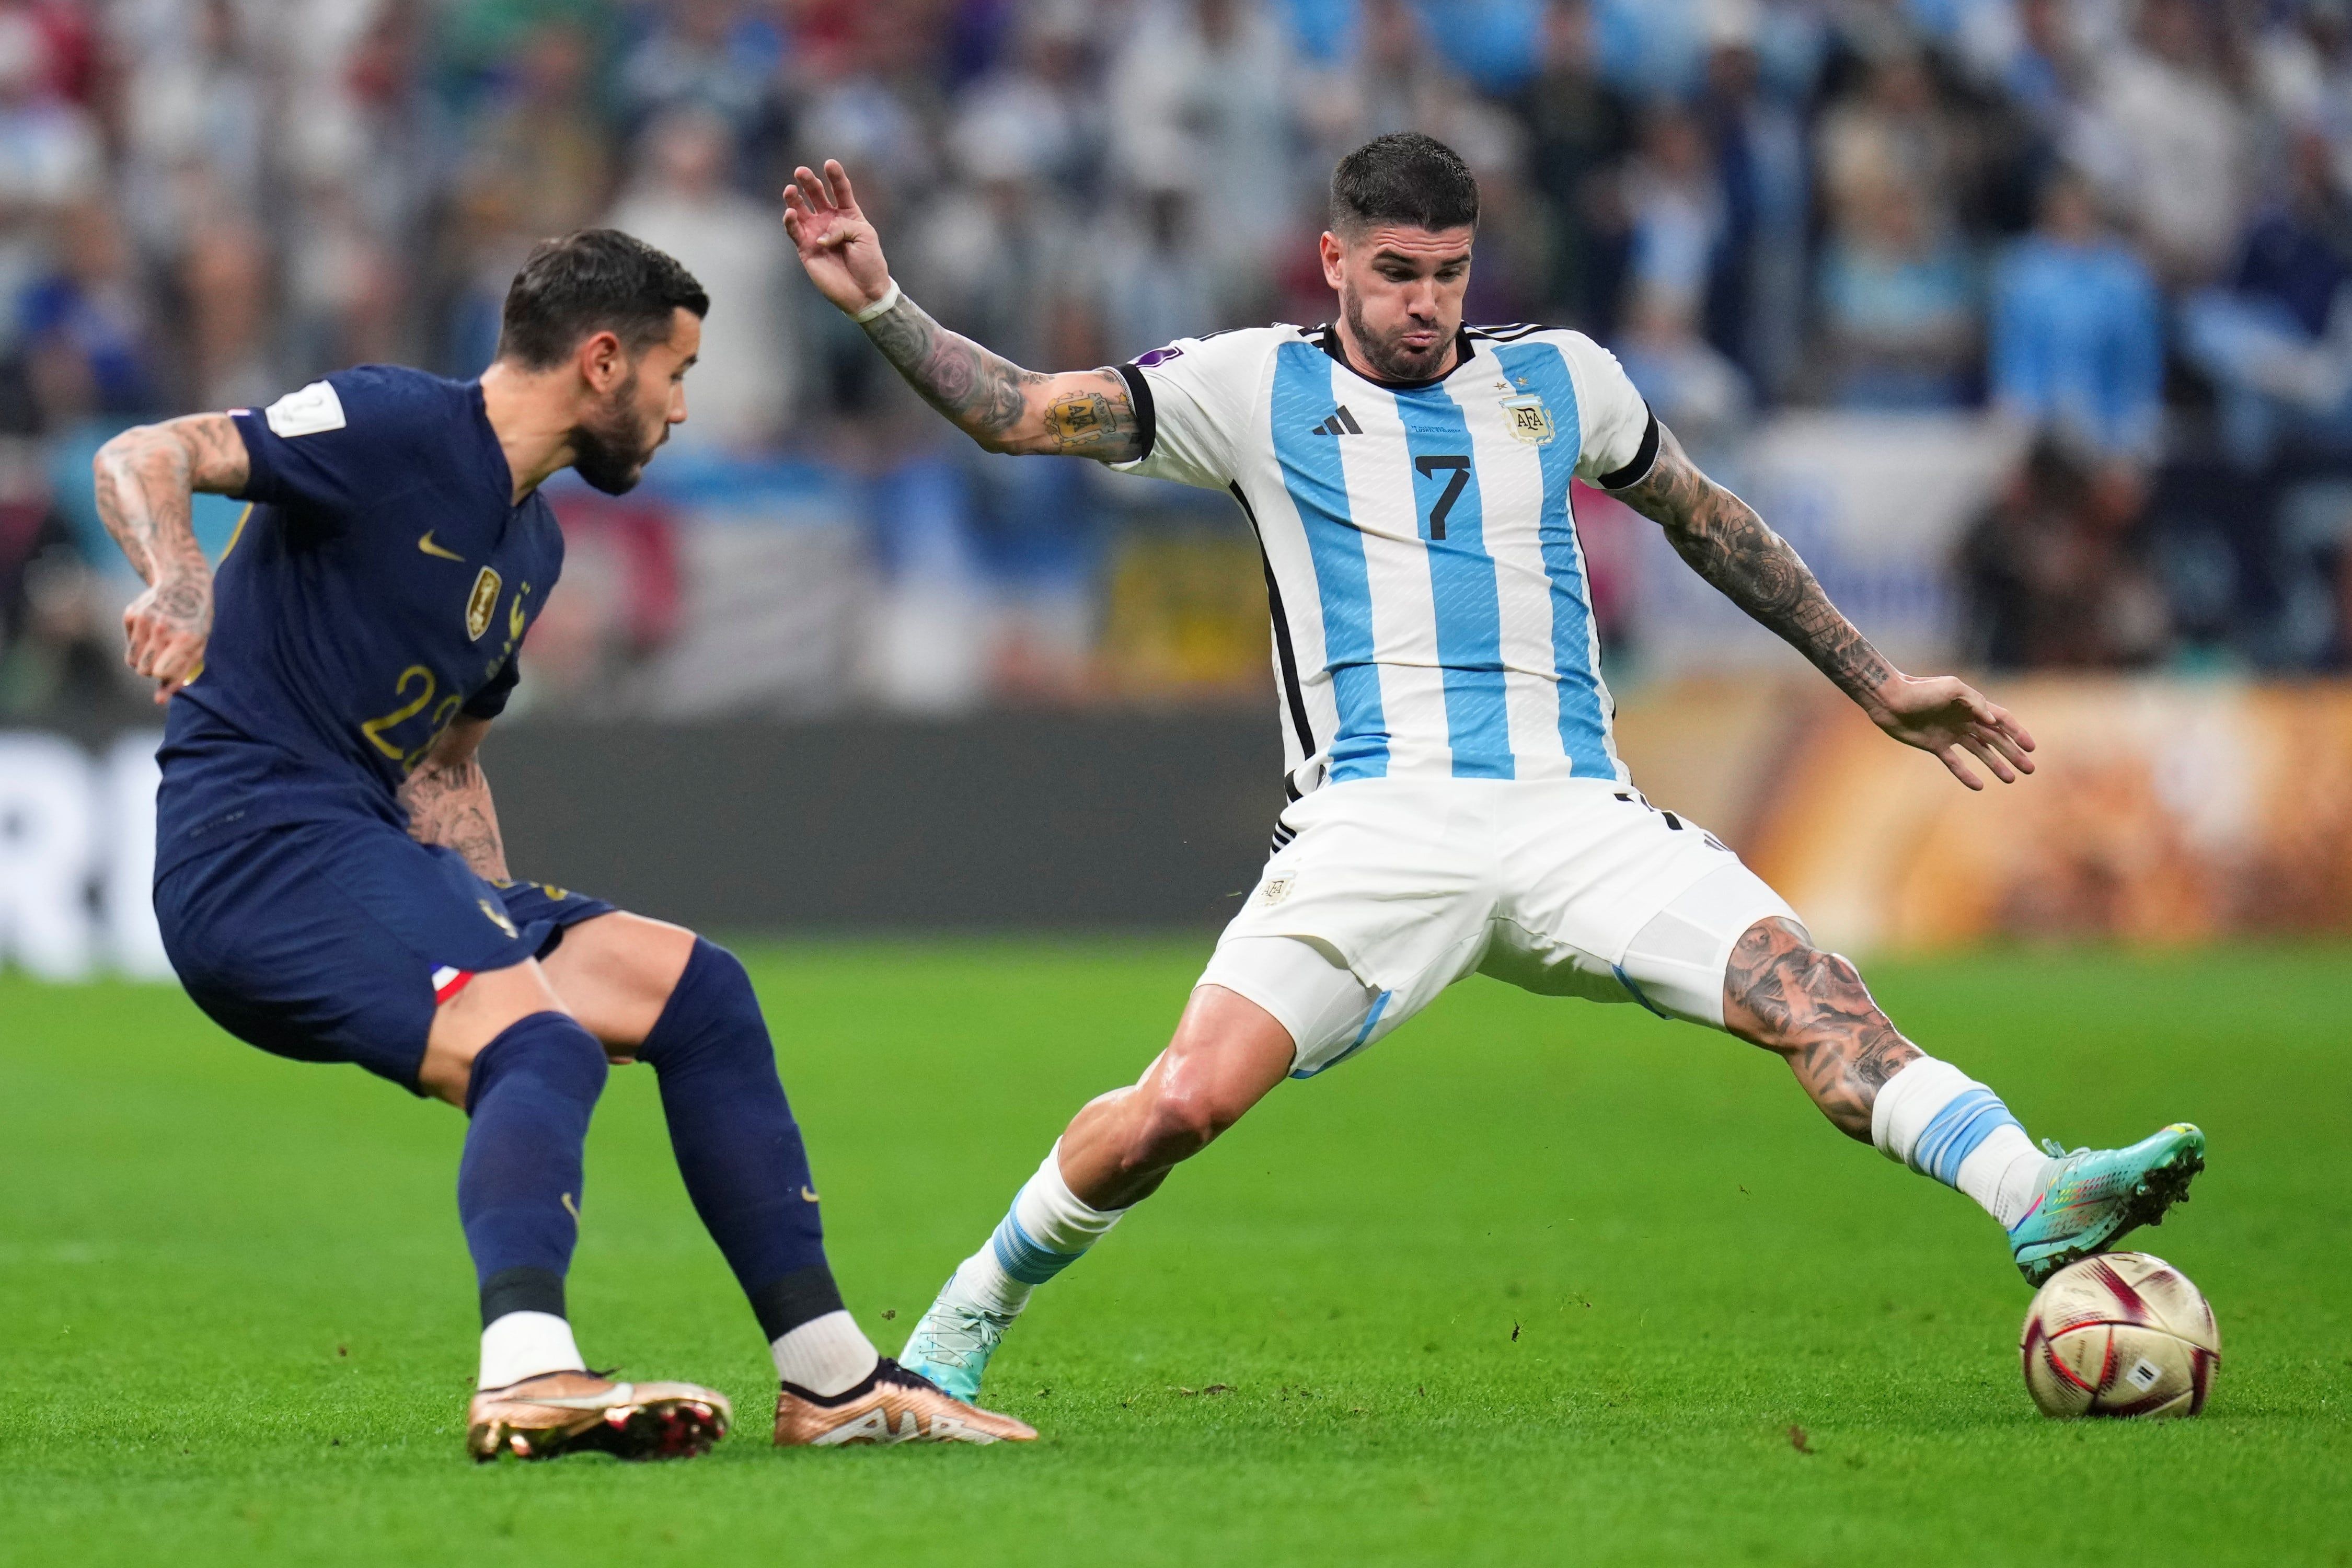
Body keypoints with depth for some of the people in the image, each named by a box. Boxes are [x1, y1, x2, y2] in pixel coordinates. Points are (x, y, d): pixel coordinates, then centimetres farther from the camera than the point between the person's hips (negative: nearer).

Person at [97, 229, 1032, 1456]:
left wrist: (509, 933, 17)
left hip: (369, 850, 10)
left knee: (693, 989, 7)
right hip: (255, 838, -10)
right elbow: (142, 460, -18)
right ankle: (527, 1378, -52)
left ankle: (831, 1381, 10)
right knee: (543, 1045, -30)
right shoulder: (397, 429, -9)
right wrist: (177, 584, -39)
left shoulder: (531, 543, 20)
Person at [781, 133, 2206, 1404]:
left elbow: (1703, 517, 32)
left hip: (1574, 816, 3)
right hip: (1375, 823, -3)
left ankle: (2037, 1202, -32)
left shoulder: (1558, 378, 17)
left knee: (1810, 993, -21)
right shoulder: (1261, 388, 9)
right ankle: (958, 1334, 0)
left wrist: (1880, 686, 33)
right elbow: (1018, 412, 6)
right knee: (1177, 1108, -19)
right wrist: (880, 305, -9)